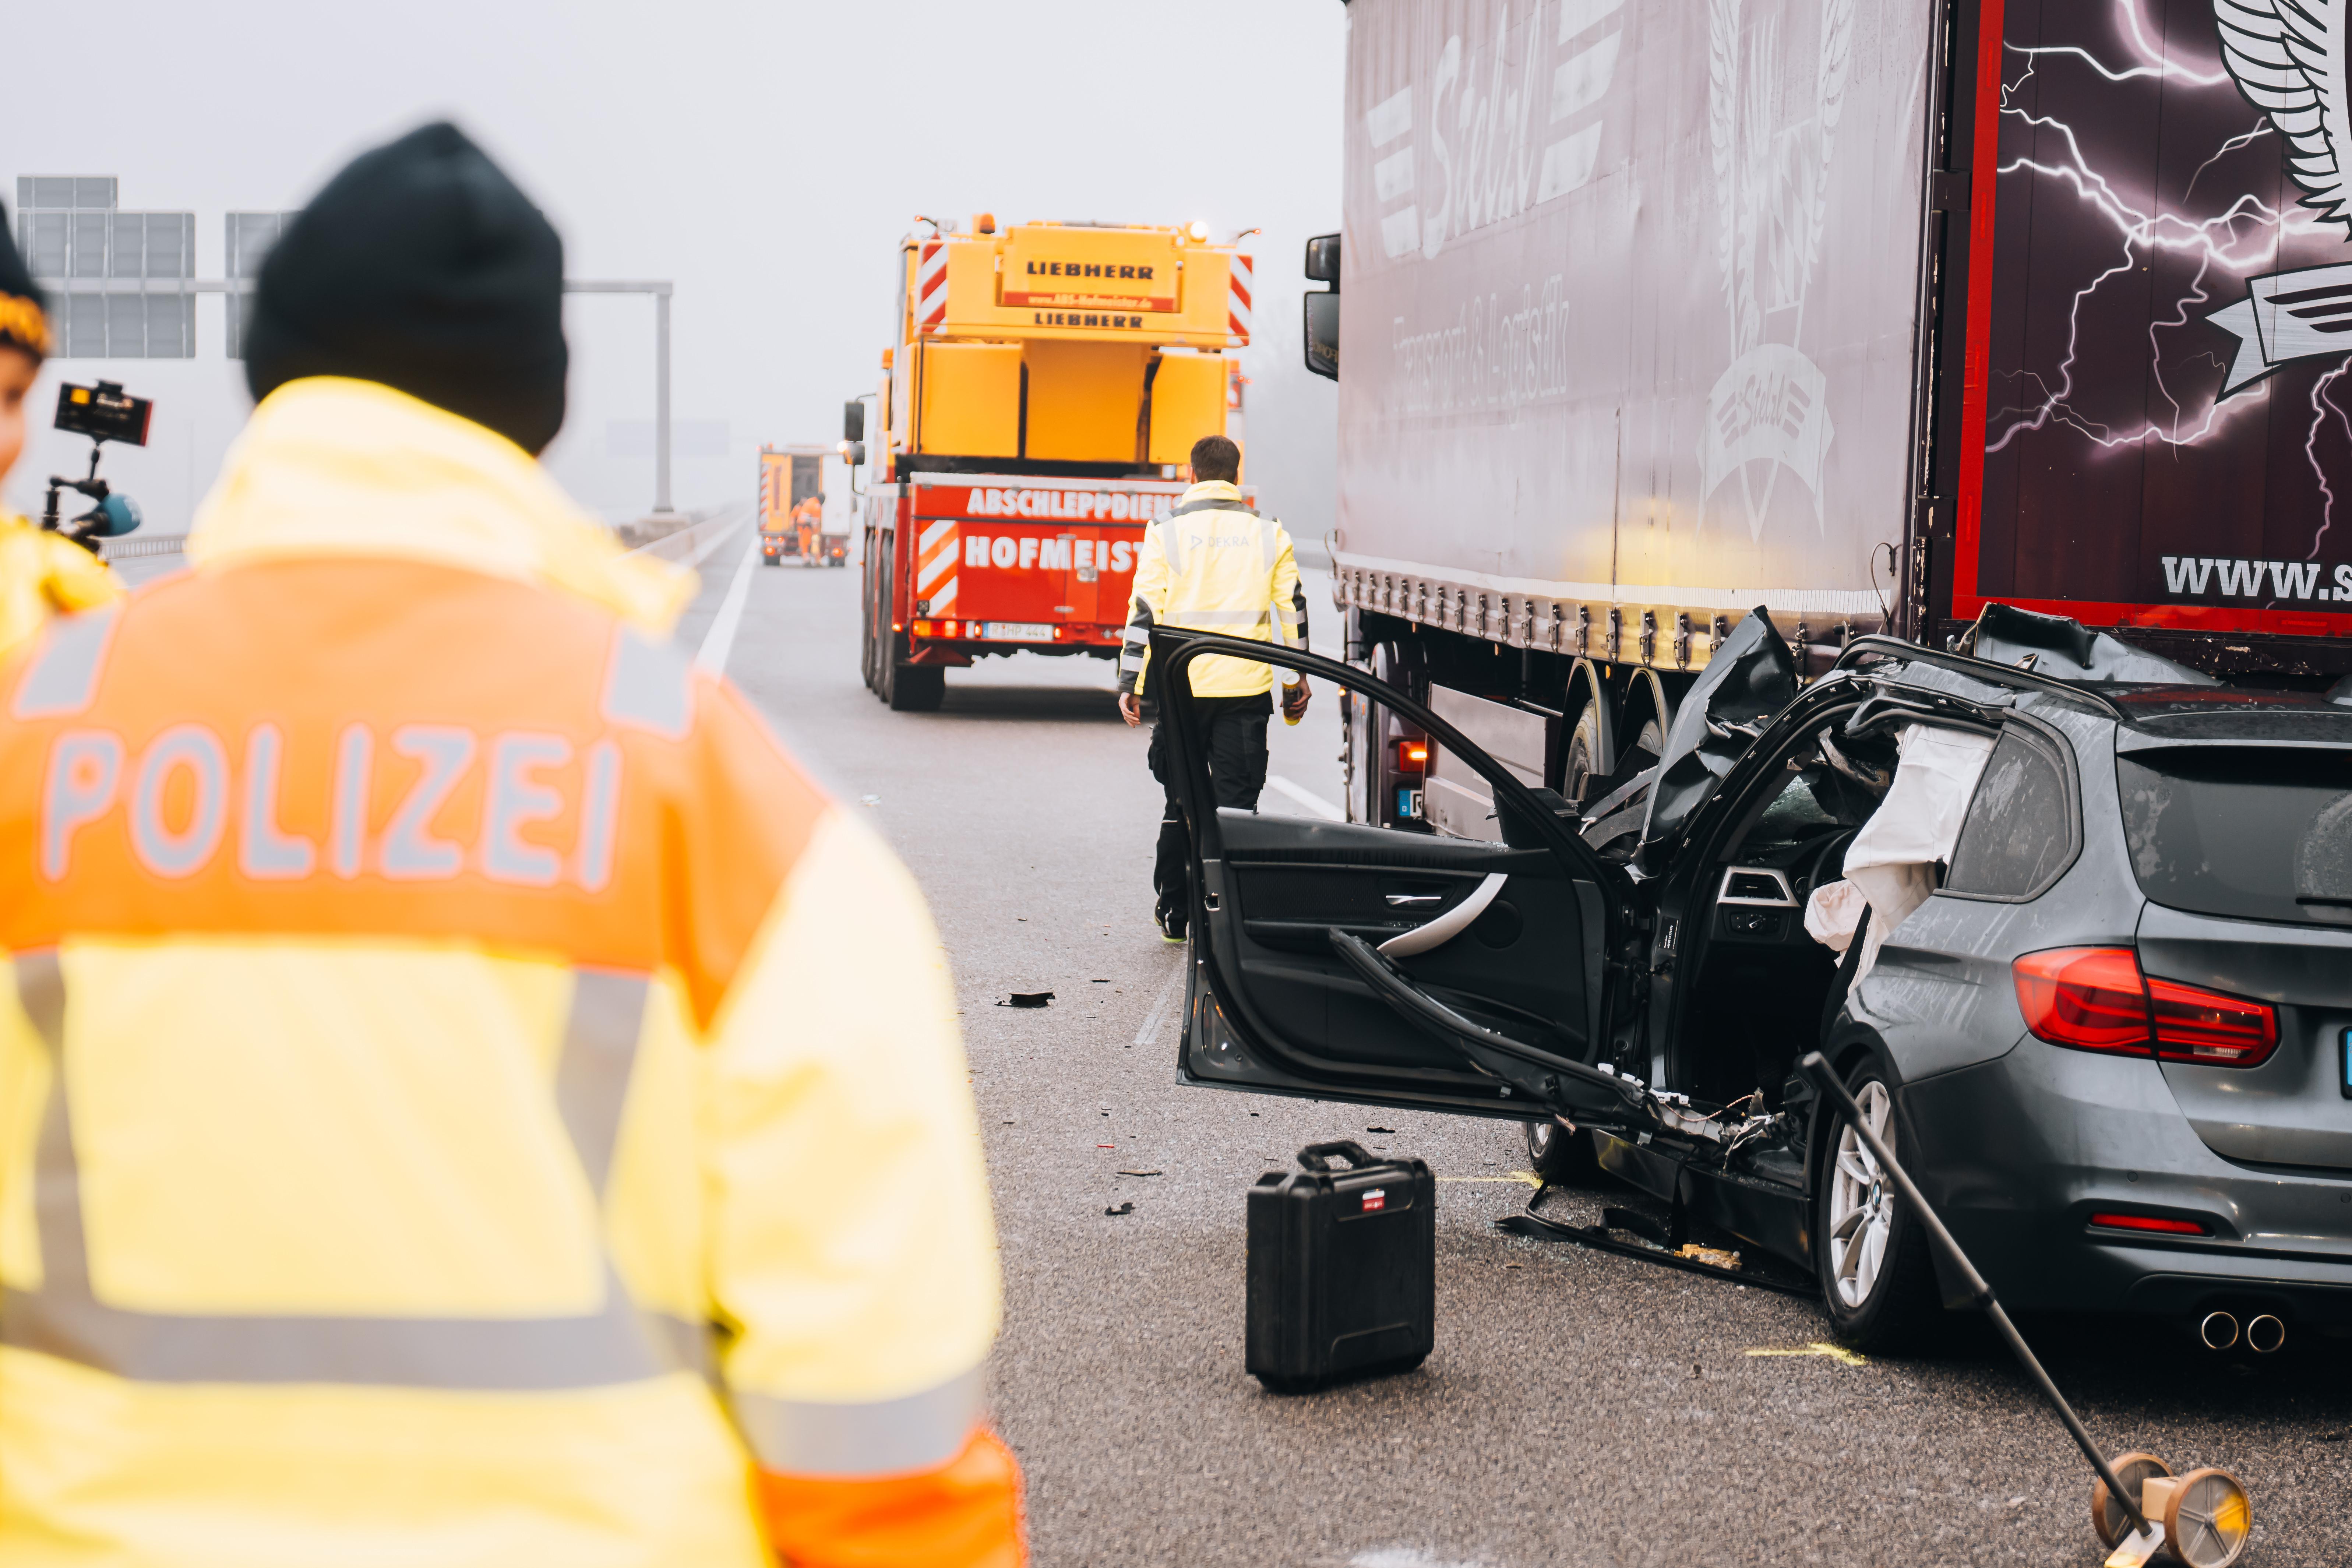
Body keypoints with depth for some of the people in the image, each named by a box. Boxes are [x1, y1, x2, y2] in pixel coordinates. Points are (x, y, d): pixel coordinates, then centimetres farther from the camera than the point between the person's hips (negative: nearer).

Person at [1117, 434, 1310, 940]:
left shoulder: (1167, 533, 0)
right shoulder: (1269, 535, 5)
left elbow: (1144, 611, -3)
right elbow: (1293, 610, 7)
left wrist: (1130, 684, 2)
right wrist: (1297, 684, 16)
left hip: (1180, 689, 0)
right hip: (1246, 689, 0)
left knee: (1180, 804, 11)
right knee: (1237, 804, 2)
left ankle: (1175, 915, 17)